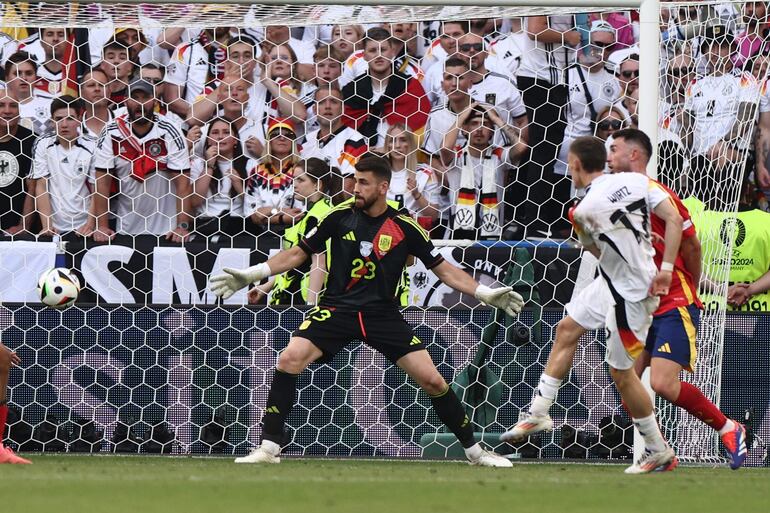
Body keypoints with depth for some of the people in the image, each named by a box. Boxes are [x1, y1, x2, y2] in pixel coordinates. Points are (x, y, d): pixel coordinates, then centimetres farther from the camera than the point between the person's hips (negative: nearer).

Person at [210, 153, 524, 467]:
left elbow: (443, 269, 6)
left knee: (431, 380, -9)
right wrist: (251, 275, 1)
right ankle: (269, 447, -14)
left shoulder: (404, 228, -2)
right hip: (336, 308, 0)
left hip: (382, 312, 0)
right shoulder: (340, 216, -1)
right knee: (289, 360, -23)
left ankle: (474, 450, 10)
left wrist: (485, 294, -4)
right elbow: (299, 253, 8)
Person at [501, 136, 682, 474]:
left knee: (621, 373, 3)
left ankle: (659, 452, 14)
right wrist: (665, 268, -6)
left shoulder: (583, 211, -20)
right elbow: (674, 220, -10)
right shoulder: (636, 181, -5)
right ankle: (538, 413, 24)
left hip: (629, 293, -9)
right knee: (567, 330, 16)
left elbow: (596, 252, -3)